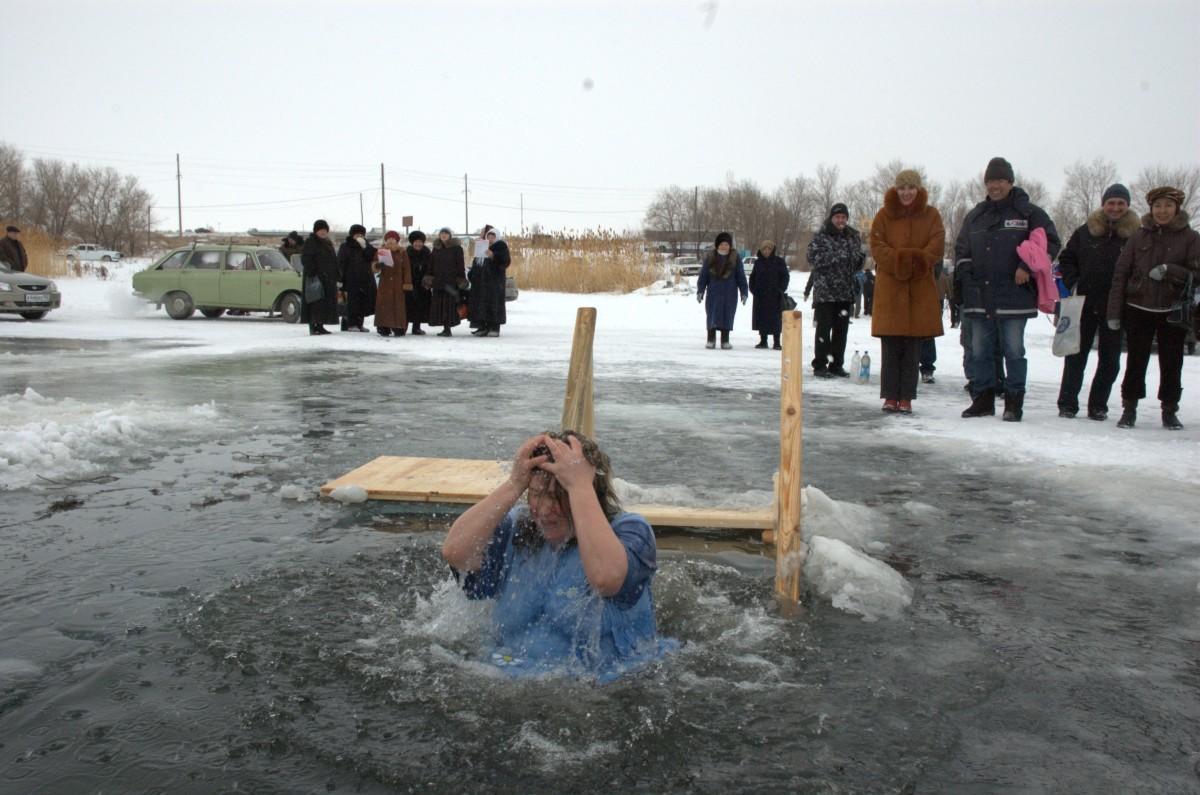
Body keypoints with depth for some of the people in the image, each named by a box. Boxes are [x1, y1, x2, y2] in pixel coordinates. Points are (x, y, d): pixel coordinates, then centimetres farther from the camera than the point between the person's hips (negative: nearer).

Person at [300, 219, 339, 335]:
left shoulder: (328, 243, 20)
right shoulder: (310, 242, -5)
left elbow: (333, 261, 25)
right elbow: (306, 259, -14)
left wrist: (335, 277, 17)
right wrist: (311, 273, -24)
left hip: (328, 279, 8)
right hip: (315, 278, -8)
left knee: (327, 303, 7)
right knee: (316, 303, -10)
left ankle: (320, 325, 13)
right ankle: (313, 326, -8)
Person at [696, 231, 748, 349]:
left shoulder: (735, 258, 2)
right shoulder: (710, 257, 2)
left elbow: (741, 276, 5)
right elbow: (703, 275, 4)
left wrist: (744, 292, 1)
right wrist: (700, 291, -1)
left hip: (730, 293, 0)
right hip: (713, 292, 0)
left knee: (727, 316, 3)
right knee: (712, 316, -1)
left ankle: (725, 340, 11)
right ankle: (711, 340, 7)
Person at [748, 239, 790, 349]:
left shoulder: (779, 261, 0)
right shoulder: (758, 262, 10)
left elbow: (786, 276, 1)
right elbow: (752, 277, 17)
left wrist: (780, 290, -8)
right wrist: (753, 289, 3)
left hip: (775, 296, -4)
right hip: (760, 296, 4)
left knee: (775, 319, -3)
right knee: (761, 318, 6)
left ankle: (777, 342, 2)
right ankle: (763, 340, 15)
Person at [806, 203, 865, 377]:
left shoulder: (853, 236, 13)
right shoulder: (820, 236, -2)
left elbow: (858, 264, 18)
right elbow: (813, 258, -14)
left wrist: (860, 258, -5)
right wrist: (836, 256, -22)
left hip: (845, 292, 5)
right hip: (825, 291, -5)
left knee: (841, 329, 7)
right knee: (824, 328, -4)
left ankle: (836, 365, 15)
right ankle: (820, 365, 2)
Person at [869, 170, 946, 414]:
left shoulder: (931, 215, 8)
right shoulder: (884, 215, 6)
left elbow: (937, 247, -1)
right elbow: (877, 246, -2)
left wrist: (919, 261, -21)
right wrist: (899, 261, -19)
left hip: (920, 289, 1)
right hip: (889, 287, -1)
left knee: (913, 348, 3)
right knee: (890, 348, -1)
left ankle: (906, 398, 9)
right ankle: (890, 396, 7)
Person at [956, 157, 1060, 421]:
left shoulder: (1029, 213, 3)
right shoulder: (976, 215, 15)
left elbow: (1050, 243, 1)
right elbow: (961, 249, 21)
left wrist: (1027, 268, -10)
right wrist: (965, 274, 7)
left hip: (1014, 295, -4)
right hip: (979, 297, 4)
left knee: (1013, 351, -1)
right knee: (979, 351, 7)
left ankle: (1014, 403, 6)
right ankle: (983, 399, 17)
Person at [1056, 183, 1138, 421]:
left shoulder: (1136, 235, -2)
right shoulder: (1085, 231, 3)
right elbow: (1066, 258, 10)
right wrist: (1073, 283, -3)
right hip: (1084, 303, 1)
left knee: (1110, 358, 6)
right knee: (1076, 354, 4)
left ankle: (1098, 405, 15)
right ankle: (1067, 403, 9)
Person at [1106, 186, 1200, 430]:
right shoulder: (1139, 236, 3)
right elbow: (1120, 274, 1)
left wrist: (1169, 271, -21)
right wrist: (1114, 312, -4)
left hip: (1173, 311, 0)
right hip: (1138, 309, 0)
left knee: (1171, 363, 6)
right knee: (1135, 362, 4)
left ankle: (1169, 411, 18)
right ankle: (1129, 409, 14)